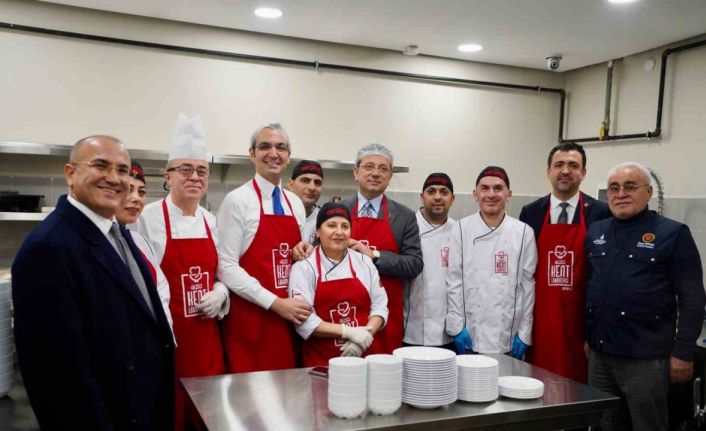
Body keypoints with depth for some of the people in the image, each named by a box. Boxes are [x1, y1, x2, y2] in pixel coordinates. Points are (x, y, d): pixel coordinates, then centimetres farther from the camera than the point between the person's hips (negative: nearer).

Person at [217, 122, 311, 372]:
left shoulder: (296, 204, 11)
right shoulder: (237, 201, -7)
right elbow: (226, 267, -13)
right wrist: (276, 303, -16)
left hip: (290, 318, 5)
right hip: (250, 319, -5)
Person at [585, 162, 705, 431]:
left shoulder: (673, 234, -6)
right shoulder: (595, 232, 9)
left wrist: (683, 353, -11)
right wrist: (585, 336, 11)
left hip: (645, 357, -5)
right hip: (599, 352, 5)